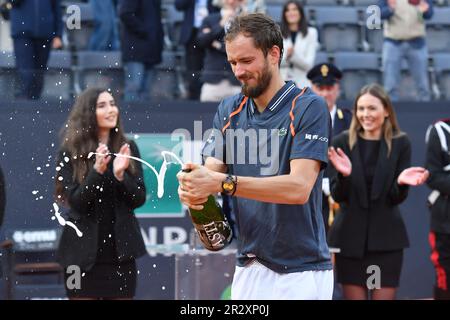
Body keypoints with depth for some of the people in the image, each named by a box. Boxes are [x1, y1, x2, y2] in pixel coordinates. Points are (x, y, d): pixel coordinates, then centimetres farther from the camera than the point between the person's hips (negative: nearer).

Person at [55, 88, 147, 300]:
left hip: (120, 249, 3)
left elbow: (139, 199, 1)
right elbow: (76, 202, -11)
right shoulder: (71, 152, -4)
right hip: (84, 250, -2)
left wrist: (121, 175, -16)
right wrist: (97, 171, -24)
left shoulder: (127, 148, 4)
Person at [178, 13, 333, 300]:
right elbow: (212, 172, 3)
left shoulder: (308, 107, -9)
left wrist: (223, 183, -27)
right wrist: (192, 188, -22)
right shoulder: (229, 110, 9)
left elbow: (299, 187, -20)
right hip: (248, 268, 5)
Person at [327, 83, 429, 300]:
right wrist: (344, 175, -22)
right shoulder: (343, 142, -1)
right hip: (350, 237, 0)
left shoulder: (400, 143, 0)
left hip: (386, 238, 0)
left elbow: (397, 198, 0)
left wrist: (402, 182, -22)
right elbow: (337, 196, -2)